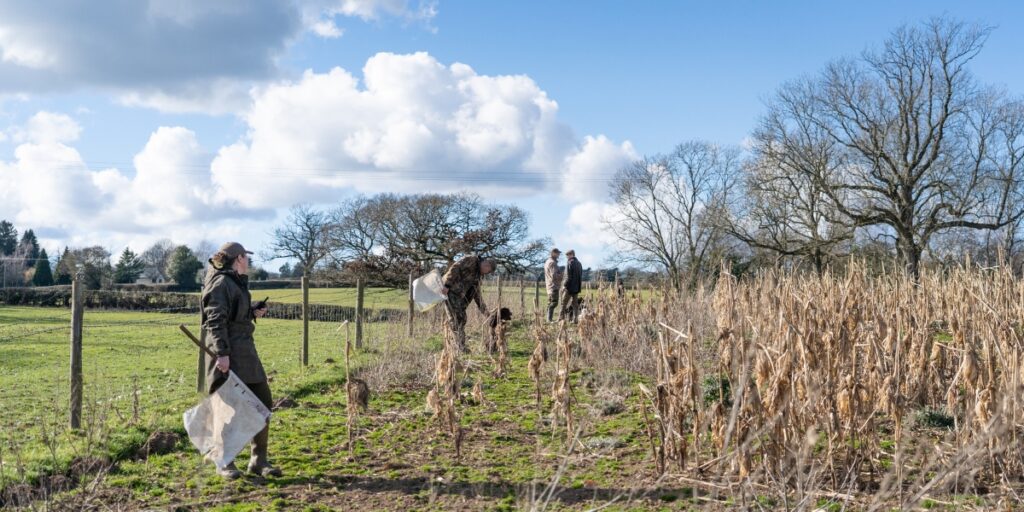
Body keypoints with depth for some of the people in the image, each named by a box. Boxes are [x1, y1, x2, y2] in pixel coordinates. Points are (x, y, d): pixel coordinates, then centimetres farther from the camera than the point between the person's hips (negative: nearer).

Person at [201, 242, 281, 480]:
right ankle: (225, 463, 10)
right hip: (228, 356, -10)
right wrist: (222, 353, -24)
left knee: (262, 403, 9)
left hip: (245, 353, 10)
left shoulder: (237, 283, 20)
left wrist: (253, 313, 15)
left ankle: (259, 460, 16)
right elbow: (215, 321, -18)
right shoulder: (221, 283, -10)